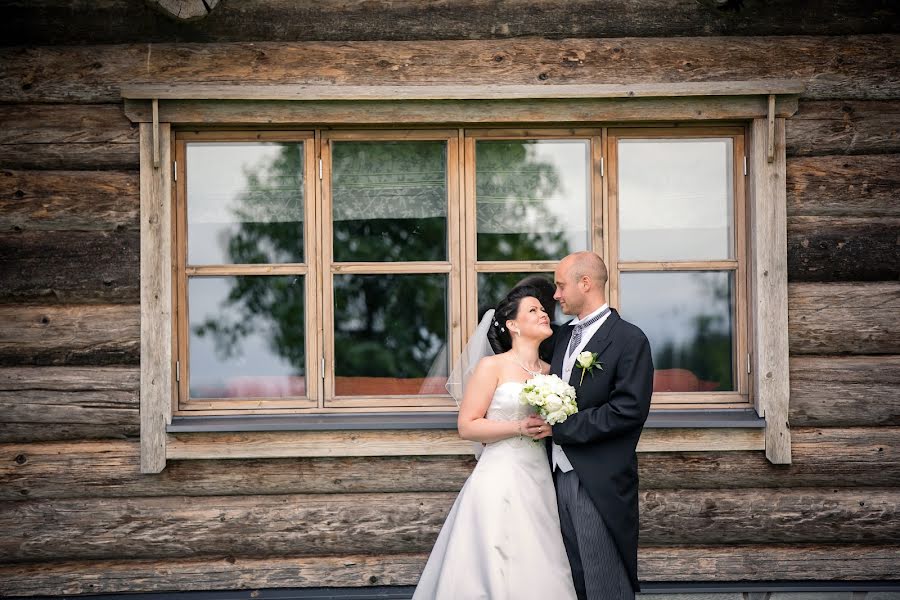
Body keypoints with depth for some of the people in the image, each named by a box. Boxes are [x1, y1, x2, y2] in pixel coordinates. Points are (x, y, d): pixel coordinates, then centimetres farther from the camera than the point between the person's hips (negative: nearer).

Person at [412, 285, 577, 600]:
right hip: (500, 480, -5)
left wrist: (553, 427, 2)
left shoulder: (549, 371, 13)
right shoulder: (492, 367, -2)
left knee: (537, 570, 3)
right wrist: (520, 427, -15)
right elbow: (467, 426, -7)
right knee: (496, 570, -7)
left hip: (539, 480, 5)